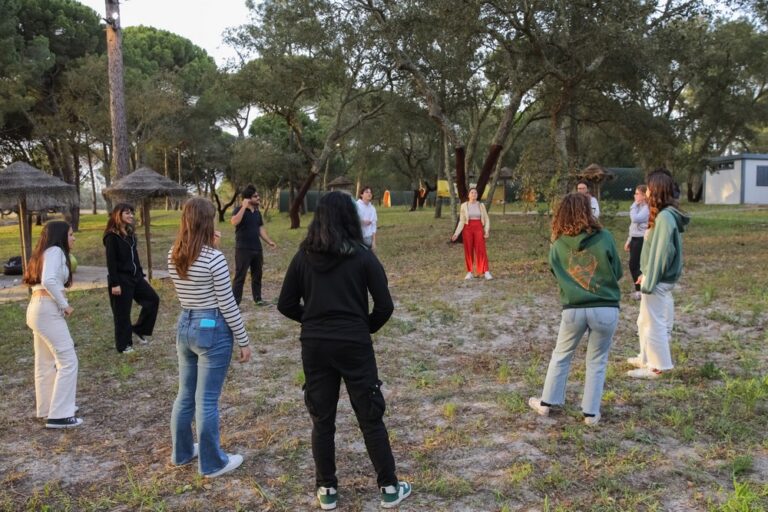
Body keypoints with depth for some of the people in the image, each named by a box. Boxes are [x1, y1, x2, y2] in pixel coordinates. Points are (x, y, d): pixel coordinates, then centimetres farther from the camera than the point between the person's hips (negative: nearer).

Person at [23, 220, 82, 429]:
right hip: (48, 310, -10)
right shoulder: (55, 251, -9)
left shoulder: (45, 252, 20)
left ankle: (48, 408, 26)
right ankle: (59, 415, -7)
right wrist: (64, 305, -17)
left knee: (47, 362, 16)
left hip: (39, 308, 10)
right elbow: (49, 281, -23)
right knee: (68, 361, -8)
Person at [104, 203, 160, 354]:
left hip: (135, 277, 8)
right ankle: (123, 345, 14)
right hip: (121, 279, -8)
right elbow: (111, 262, -17)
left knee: (153, 299, 6)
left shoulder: (130, 233, 11)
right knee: (122, 313, 1)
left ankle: (138, 331, 18)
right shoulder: (112, 236, -14)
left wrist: (141, 275, 16)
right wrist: (114, 283, -19)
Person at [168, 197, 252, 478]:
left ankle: (182, 452, 37)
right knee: (207, 400, 4)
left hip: (184, 326, 7)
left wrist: (208, 247, 11)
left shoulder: (173, 256, 1)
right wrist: (244, 341, -7)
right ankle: (212, 463, 19)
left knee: (185, 395, 21)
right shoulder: (214, 258, -19)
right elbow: (228, 305, -15)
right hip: (212, 329, -7)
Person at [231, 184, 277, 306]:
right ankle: (235, 302, 0)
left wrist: (269, 241, 8)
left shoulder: (257, 212, 12)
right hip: (243, 249, -7)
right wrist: (244, 207, -25)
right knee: (240, 276, -4)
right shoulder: (239, 210, -9)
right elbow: (234, 222, -28)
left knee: (257, 275, 14)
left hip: (257, 249, 7)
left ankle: (258, 298, 26)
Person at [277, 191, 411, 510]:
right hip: (355, 346, -2)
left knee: (321, 420, 14)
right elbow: (385, 306, -8)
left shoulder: (303, 257, -1)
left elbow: (286, 305, 2)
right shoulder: (362, 256, -7)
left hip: (314, 346, 2)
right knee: (370, 418, 10)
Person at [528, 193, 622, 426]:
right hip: (606, 309, -1)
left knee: (561, 356, 20)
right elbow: (618, 273, 5)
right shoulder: (604, 238, -6)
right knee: (597, 362, 14)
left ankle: (546, 402, 27)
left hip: (573, 309, 2)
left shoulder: (557, 244, 1)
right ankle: (591, 412, 19)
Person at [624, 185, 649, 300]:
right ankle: (639, 289, 22)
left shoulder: (647, 208, -15)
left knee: (635, 265, -6)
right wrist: (628, 240, 20)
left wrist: (634, 205, -16)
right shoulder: (639, 207, 16)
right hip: (635, 239, 10)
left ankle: (641, 290, 3)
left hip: (642, 239, -10)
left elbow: (635, 219, -28)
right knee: (633, 265, 12)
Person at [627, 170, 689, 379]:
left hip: (658, 281, -10)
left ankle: (657, 366, 12)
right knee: (645, 322, 20)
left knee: (653, 323, 1)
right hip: (657, 278, 10)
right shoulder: (664, 214, 10)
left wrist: (649, 281, -19)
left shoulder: (664, 217, -21)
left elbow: (661, 252, -23)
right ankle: (646, 358, 33)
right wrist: (645, 274, 17)